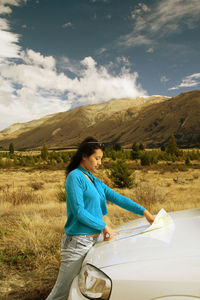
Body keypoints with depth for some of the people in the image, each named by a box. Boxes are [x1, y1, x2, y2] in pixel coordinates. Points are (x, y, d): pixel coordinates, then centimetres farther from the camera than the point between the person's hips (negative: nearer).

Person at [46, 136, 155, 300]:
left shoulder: (95, 181, 14)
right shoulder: (75, 177, -11)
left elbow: (117, 198, 11)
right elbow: (78, 212, -17)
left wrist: (144, 211, 5)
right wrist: (104, 226, -12)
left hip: (93, 240, 8)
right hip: (78, 242, -8)